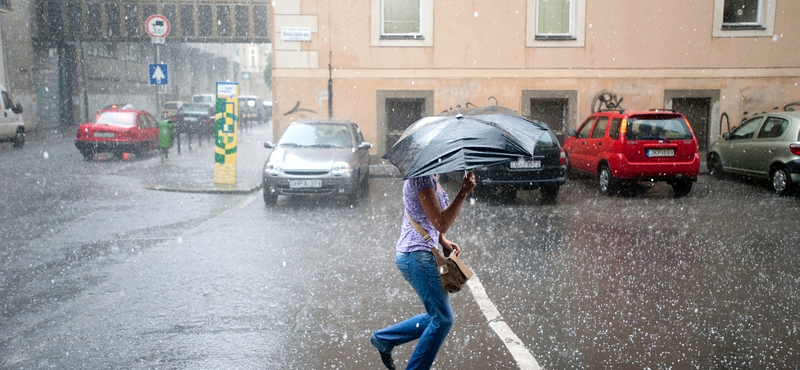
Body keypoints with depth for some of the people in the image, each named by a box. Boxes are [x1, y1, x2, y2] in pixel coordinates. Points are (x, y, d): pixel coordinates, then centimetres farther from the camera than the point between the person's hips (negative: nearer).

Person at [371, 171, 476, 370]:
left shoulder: (432, 177, 12)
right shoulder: (421, 177, -19)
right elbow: (441, 223, -24)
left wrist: (444, 242, 7)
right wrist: (464, 192, -27)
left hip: (424, 254, 10)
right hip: (417, 257, -10)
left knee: (437, 317, 17)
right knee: (443, 319, -3)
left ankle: (383, 338, 27)